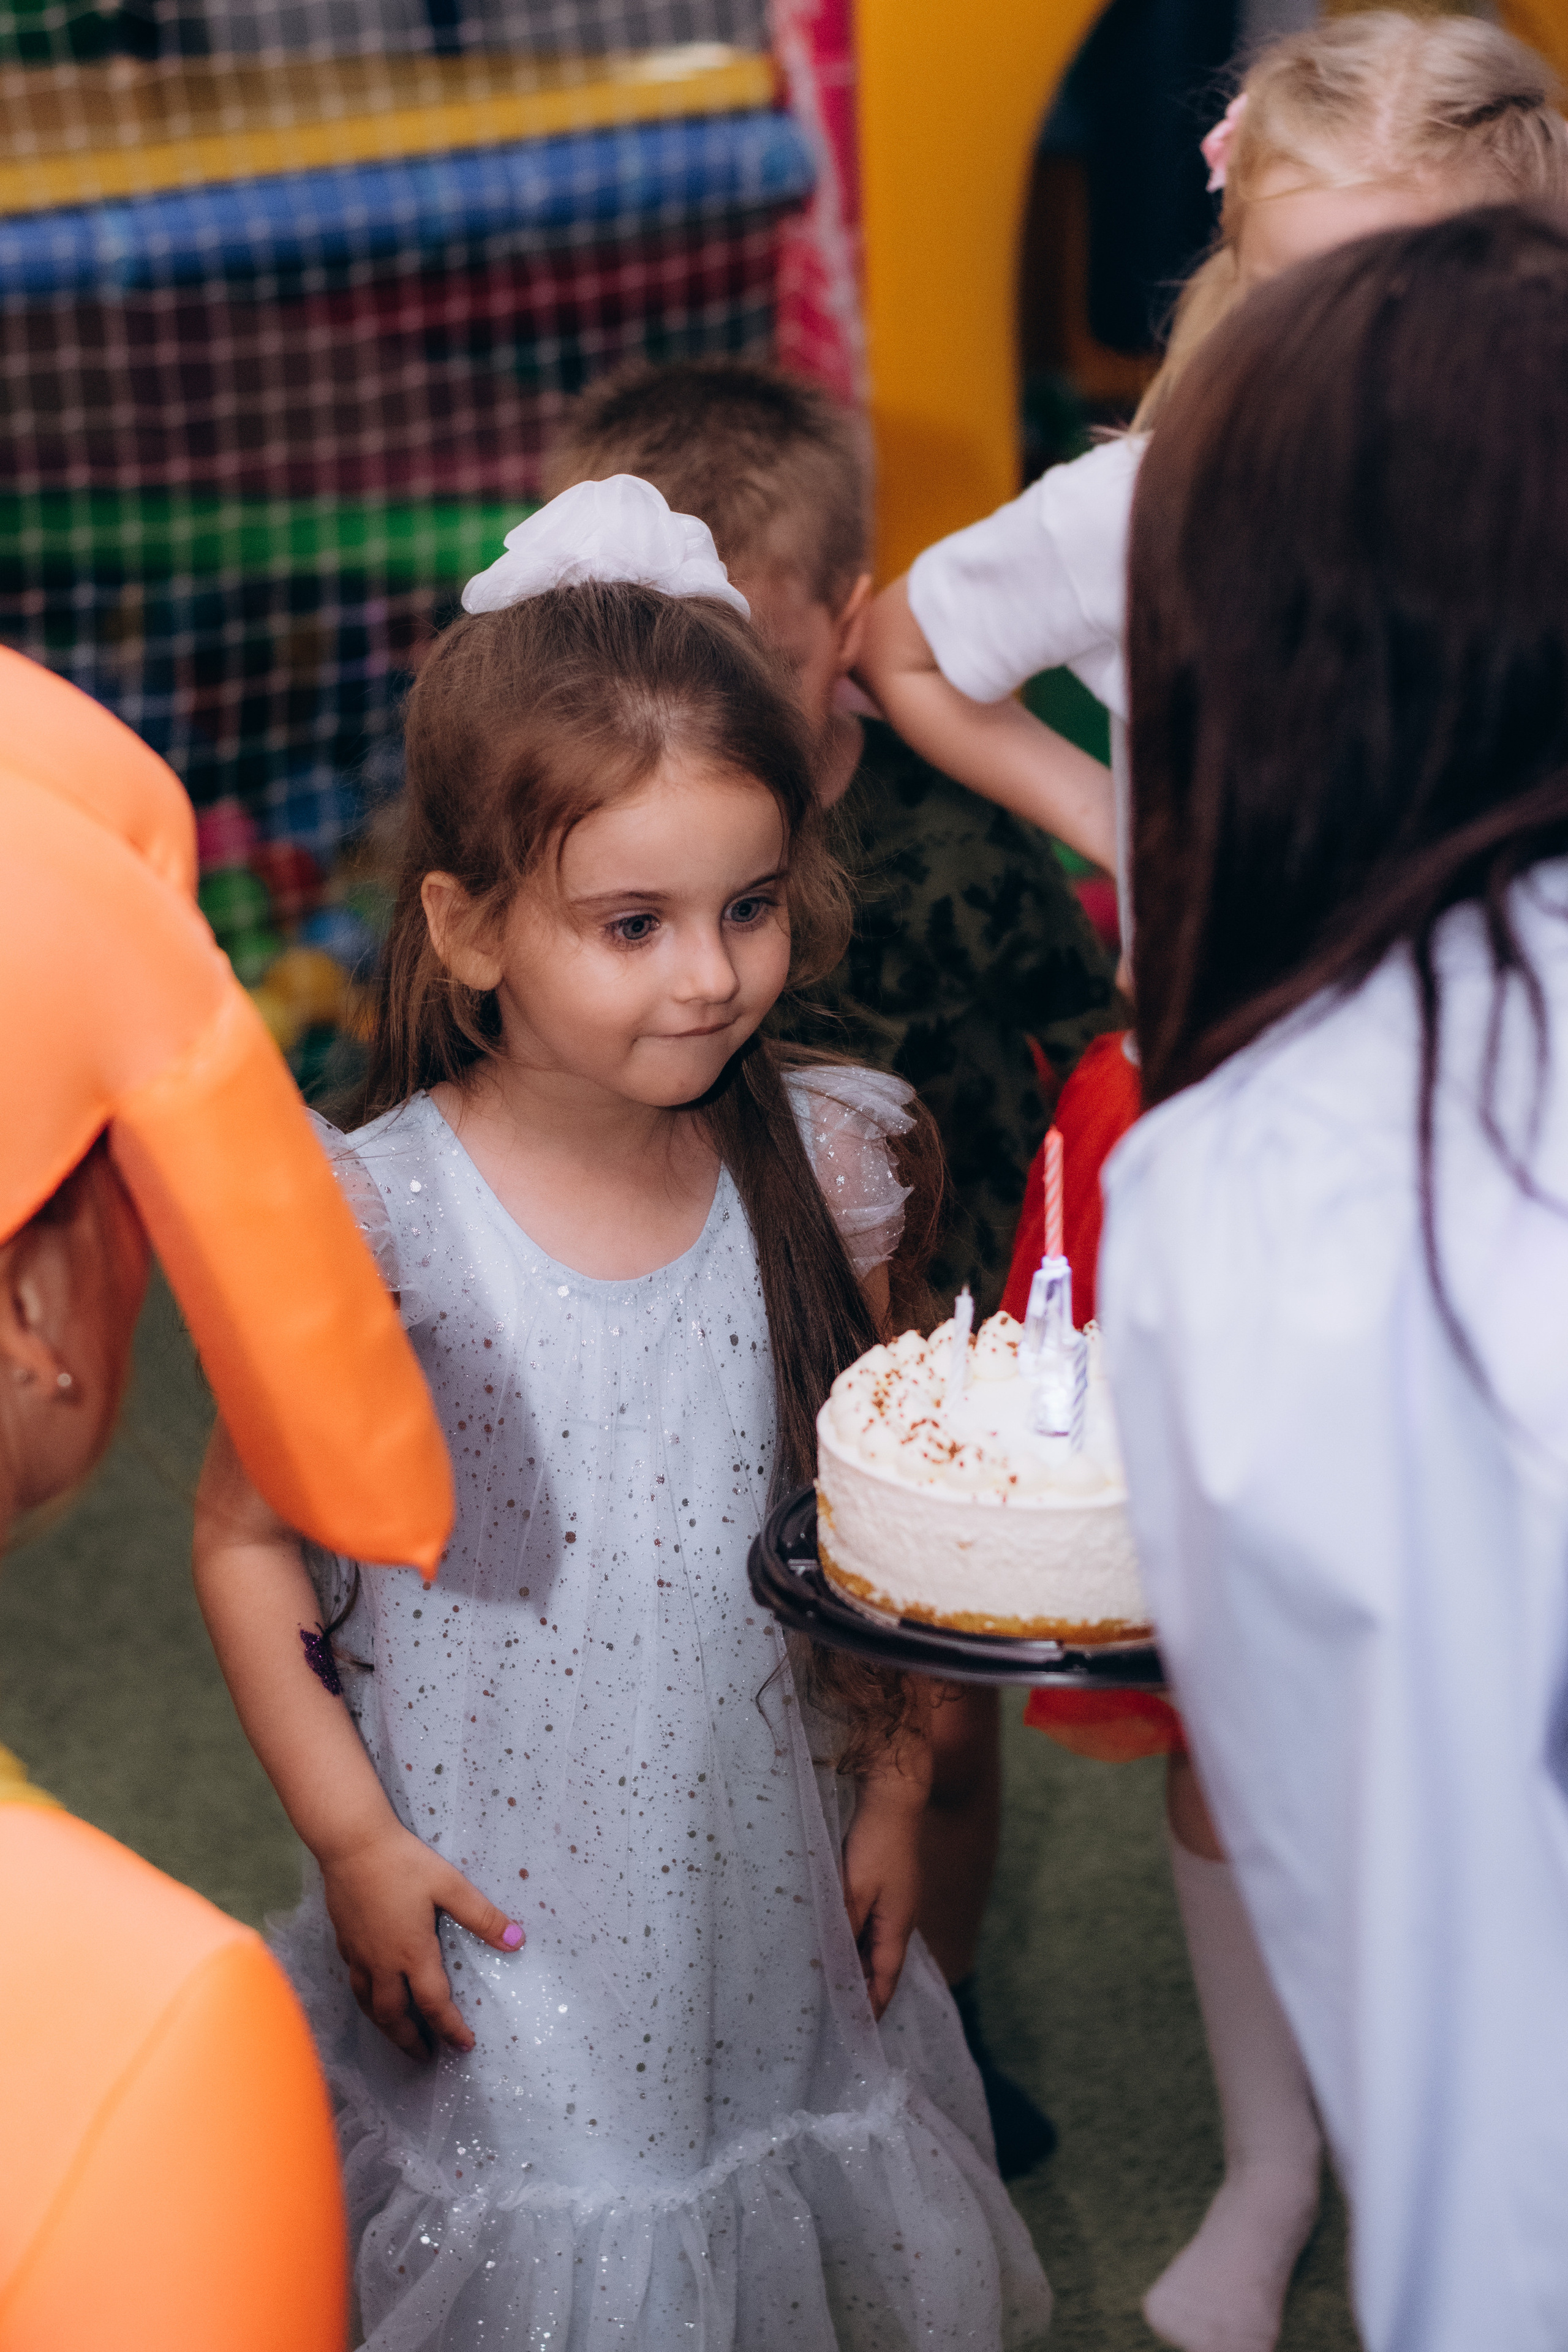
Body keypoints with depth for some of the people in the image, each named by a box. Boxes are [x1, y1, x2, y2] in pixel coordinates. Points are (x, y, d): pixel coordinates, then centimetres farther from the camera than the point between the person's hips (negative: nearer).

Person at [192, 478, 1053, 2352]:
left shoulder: (818, 1166, -6)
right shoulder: (377, 1216, -17)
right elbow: (247, 1537, -7)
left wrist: (894, 1787, 7)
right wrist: (354, 1840, -8)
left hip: (769, 1884, 4)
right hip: (501, 1909, -3)